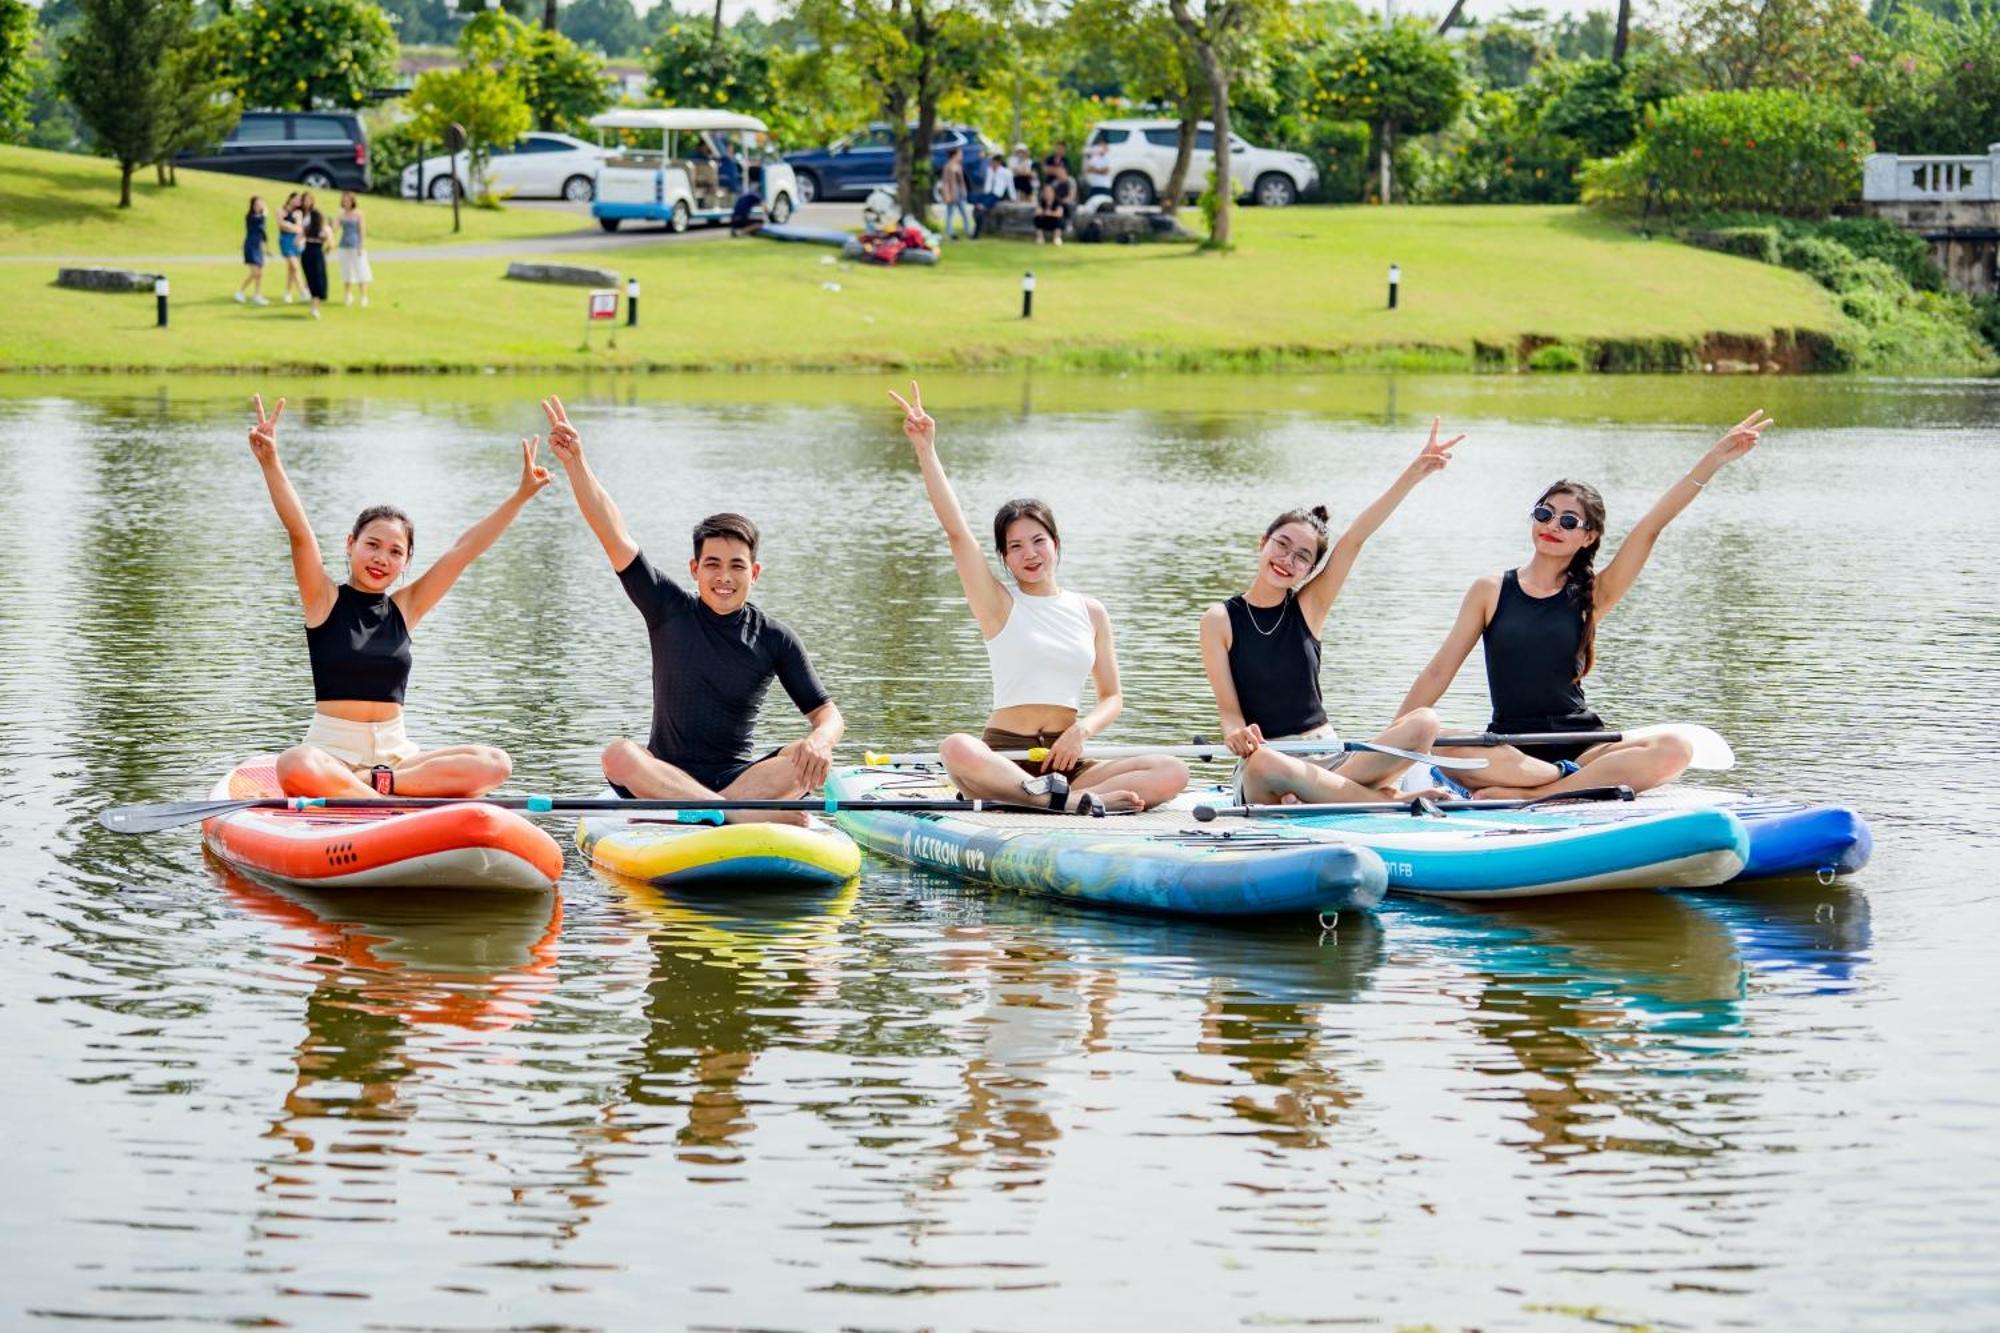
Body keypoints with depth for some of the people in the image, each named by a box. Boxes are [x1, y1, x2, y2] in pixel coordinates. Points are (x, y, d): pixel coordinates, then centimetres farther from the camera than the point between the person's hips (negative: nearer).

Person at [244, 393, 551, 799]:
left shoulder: (404, 608, 11)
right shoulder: (326, 600, 2)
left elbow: (463, 550, 7)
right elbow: (299, 532, -12)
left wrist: (521, 495, 3)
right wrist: (270, 464, -26)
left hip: (395, 754, 4)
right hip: (332, 749, -4)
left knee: (495, 764, -20)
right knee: (295, 769, -41)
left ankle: (380, 783, -23)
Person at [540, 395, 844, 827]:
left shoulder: (775, 640, 4)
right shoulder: (670, 610, 4)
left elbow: (827, 713, 2)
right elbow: (614, 536, -4)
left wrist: (821, 740, -23)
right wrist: (575, 465, -16)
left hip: (737, 778, 0)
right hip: (665, 775, 0)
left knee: (811, 760, -29)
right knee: (619, 755, -34)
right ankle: (751, 817, -43)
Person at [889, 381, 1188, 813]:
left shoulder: (1090, 612, 14)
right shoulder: (1000, 605, 6)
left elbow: (1112, 697, 15)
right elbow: (956, 529, -5)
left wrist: (1084, 730, -8)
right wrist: (926, 450, -13)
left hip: (1067, 760, 3)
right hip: (1004, 754, -3)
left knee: (1172, 773, -23)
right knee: (956, 750, -39)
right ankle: (1072, 801, -42)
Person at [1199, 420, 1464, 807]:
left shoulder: (1308, 608, 9)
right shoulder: (1219, 621, 3)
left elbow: (1355, 538, 0)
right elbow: (1229, 709, -3)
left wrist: (1415, 473, -7)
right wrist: (1237, 733, -28)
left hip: (1327, 761, 4)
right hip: (1262, 778, -4)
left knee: (1423, 723, -20)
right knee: (1262, 763, -42)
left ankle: (1312, 797, -32)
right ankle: (1392, 800, -30)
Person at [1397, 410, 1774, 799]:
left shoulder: (1591, 596, 8)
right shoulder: (1490, 592, 8)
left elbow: (1650, 529, 0)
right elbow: (1439, 672, 7)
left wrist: (1713, 461, -8)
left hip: (1580, 748, 1)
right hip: (1508, 752, -1)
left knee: (1673, 751, -29)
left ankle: (1526, 796, -33)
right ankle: (1572, 782, -29)